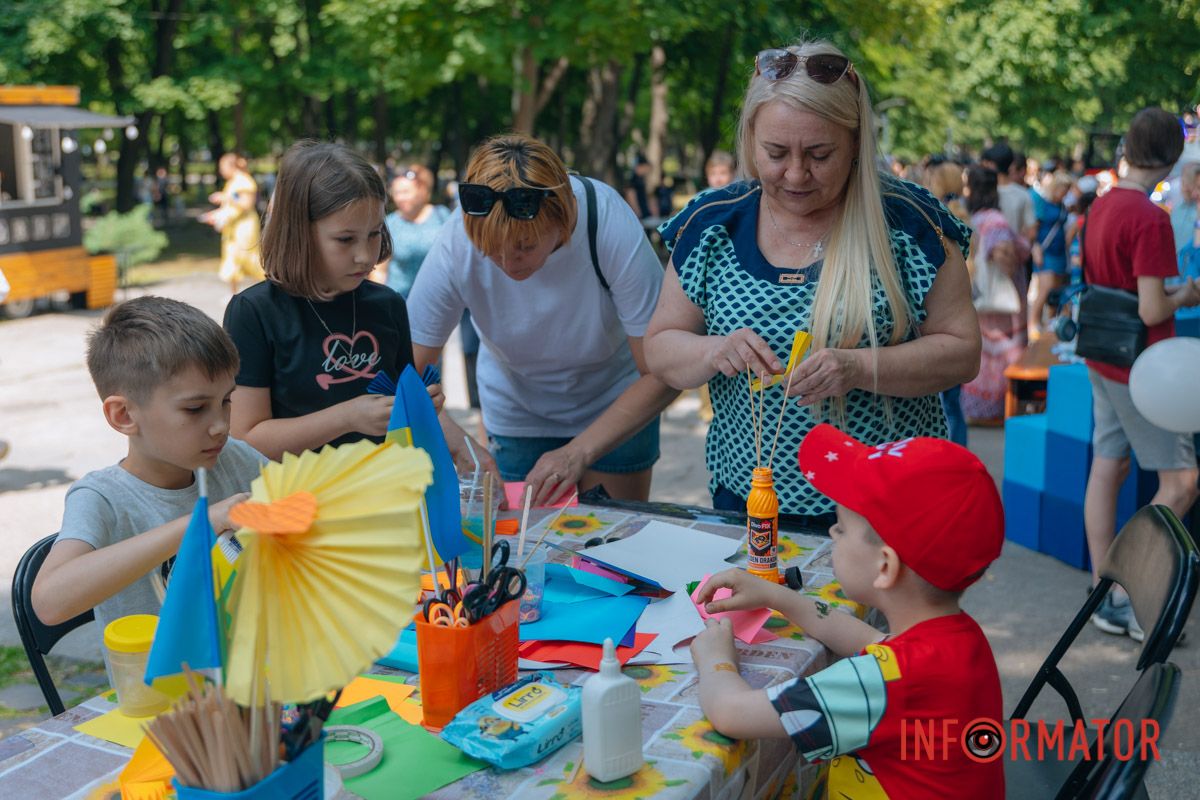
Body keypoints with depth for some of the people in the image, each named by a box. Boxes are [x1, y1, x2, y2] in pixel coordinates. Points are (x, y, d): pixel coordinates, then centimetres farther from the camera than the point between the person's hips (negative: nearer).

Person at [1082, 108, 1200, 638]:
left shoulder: (1101, 205, 7)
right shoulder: (1151, 219, -20)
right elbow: (1151, 311, -22)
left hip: (1103, 360, 9)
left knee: (1108, 469, 10)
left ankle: (1107, 599, 18)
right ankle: (1143, 605, 3)